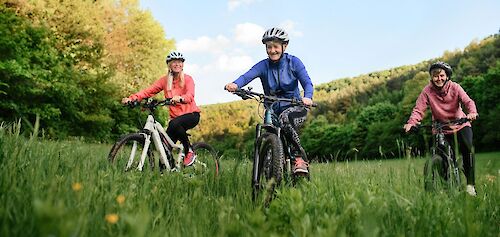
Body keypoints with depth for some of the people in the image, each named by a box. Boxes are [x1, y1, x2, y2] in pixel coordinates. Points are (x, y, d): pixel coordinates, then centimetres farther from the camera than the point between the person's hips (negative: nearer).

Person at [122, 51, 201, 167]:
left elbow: (190, 96, -24)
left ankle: (189, 152, -16)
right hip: (175, 116, 4)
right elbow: (149, 91, -6)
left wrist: (180, 98, -47)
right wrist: (131, 98, -21)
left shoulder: (187, 79, -5)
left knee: (174, 124, -34)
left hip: (191, 114, -4)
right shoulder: (165, 80, 5)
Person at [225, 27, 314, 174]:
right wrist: (235, 84, -45)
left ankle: (300, 157, -24)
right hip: (273, 111, 3)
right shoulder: (263, 66, -3)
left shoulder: (293, 62, -5)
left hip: (295, 107, -3)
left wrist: (307, 97, -40)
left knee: (285, 118, -37)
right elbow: (247, 76, -22)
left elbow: (307, 82, -17)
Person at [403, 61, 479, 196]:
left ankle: (470, 184, -11)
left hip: (461, 124, 0)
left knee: (467, 149, -21)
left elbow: (468, 101, -24)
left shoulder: (454, 87, -13)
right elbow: (418, 109, -22)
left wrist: (472, 113, -47)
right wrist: (411, 123, -42)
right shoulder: (427, 91, -15)